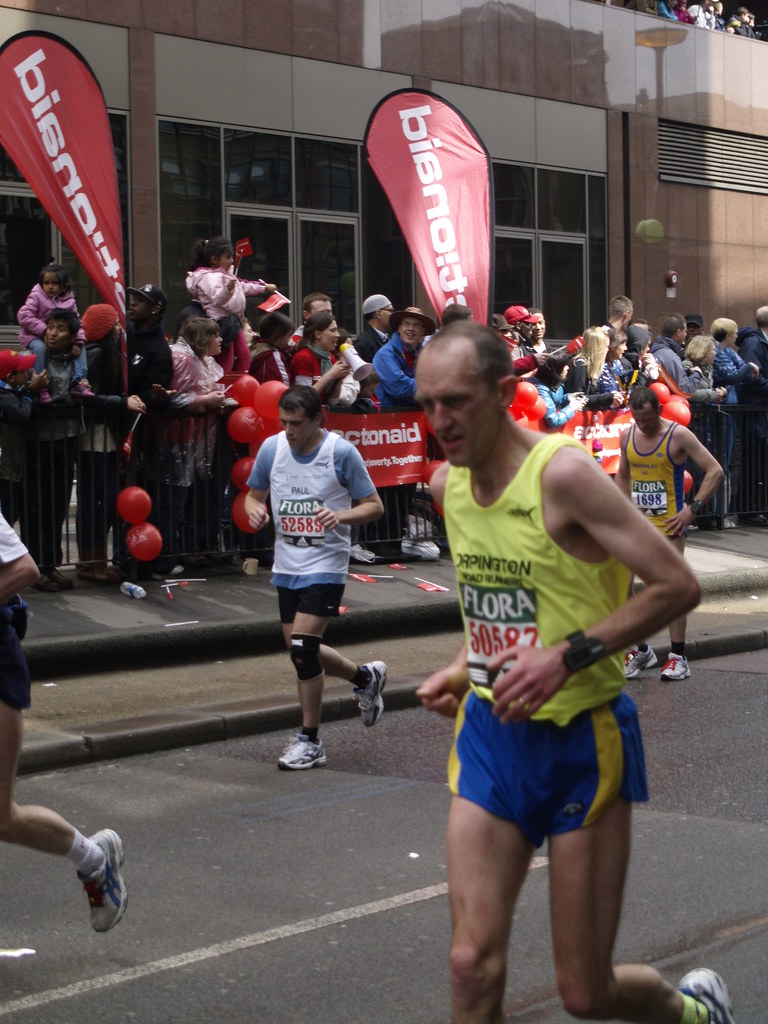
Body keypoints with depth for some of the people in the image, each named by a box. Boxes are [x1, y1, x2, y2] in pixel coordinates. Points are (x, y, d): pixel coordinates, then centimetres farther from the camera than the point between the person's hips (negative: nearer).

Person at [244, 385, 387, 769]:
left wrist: (341, 515, -24)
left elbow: (373, 506, -5)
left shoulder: (341, 452, -11)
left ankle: (310, 741, -1)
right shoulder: (271, 448, 1)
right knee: (301, 651, 12)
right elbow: (253, 493, 14)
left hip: (325, 565, -6)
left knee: (303, 648, -14)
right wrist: (254, 510, -10)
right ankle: (366, 677, 40)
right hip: (286, 565, 6)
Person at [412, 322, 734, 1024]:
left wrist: (568, 656, -24)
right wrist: (463, 669, 5)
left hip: (581, 741, -5)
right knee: (473, 965, -5)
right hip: (489, 735, 6)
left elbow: (678, 586, -19)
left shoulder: (563, 473, -18)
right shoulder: (447, 484, 4)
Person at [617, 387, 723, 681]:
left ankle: (678, 657, 7)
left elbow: (715, 471, -10)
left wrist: (693, 508, -16)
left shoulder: (678, 435, -10)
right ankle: (639, 649, 15)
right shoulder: (627, 436, 6)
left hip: (668, 524, -5)